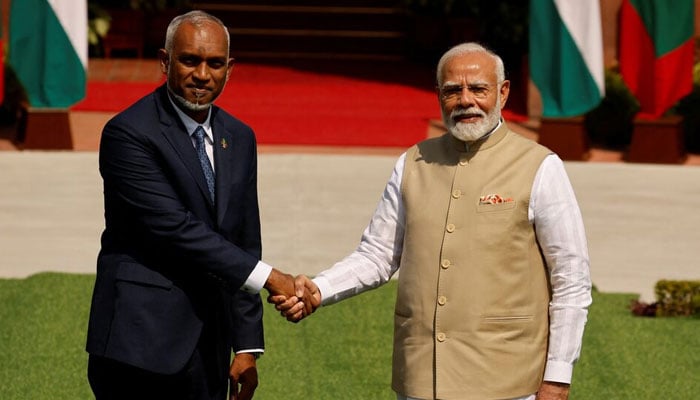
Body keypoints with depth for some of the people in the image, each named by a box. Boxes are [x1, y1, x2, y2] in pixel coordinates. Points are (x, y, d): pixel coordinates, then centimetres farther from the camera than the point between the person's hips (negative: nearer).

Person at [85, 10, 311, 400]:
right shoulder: (129, 133, -10)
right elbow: (173, 229, -18)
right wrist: (268, 276, -18)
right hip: (141, 343, -6)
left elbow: (243, 244, 13)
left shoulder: (239, 138, 12)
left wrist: (247, 347, 10)